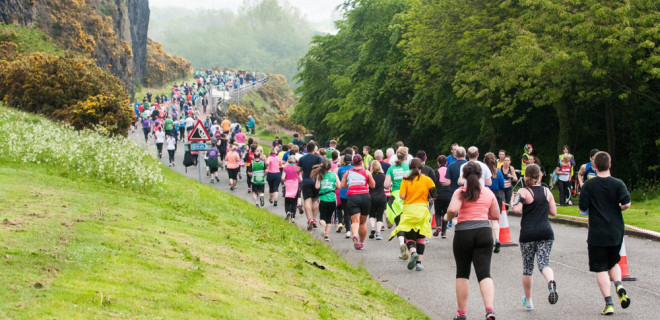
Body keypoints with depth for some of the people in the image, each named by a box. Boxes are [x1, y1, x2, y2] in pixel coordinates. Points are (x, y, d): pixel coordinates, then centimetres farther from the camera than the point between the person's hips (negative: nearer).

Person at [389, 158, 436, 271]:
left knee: (409, 236, 4)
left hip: (409, 210, -1)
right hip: (422, 209, 1)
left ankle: (413, 252, -27)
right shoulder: (427, 180, 0)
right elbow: (434, 195, -3)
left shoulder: (406, 180, -2)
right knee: (421, 237, 11)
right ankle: (419, 262, 6)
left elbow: (402, 196, -8)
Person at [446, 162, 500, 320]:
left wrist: (447, 217, 2)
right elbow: (496, 216, 14)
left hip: (463, 233, -2)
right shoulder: (488, 192, 9)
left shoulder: (460, 192, -2)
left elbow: (453, 209, -19)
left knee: (462, 273, 12)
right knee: (484, 273, -3)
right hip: (484, 232, 2)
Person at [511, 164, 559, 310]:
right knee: (544, 263, -3)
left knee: (527, 268, 11)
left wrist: (514, 202, 2)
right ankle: (551, 282, -38)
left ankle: (528, 301, 21)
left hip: (528, 233, -2)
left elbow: (517, 209, -19)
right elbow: (553, 212, 10)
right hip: (545, 232, 2)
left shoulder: (523, 192, -5)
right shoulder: (547, 191, 7)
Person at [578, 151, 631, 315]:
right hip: (616, 233, 2)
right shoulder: (618, 183, -4)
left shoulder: (588, 185, -6)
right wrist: (617, 208, 8)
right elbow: (626, 204, -14)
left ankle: (609, 303, -6)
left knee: (601, 269, 3)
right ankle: (619, 285, -6)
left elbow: (583, 209, -6)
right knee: (613, 263, 22)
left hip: (597, 234, -2)